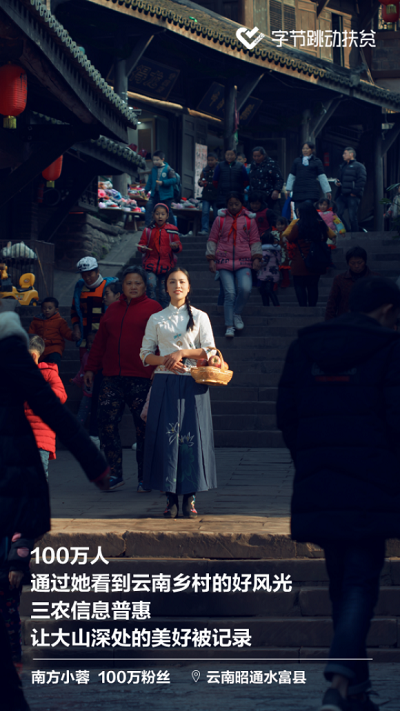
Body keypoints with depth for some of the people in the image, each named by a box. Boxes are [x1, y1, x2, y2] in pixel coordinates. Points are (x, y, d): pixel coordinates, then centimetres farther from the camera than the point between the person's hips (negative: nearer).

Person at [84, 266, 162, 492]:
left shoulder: (153, 308, 2)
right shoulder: (113, 309, 18)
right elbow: (100, 341, 21)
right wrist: (91, 368, 18)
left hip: (141, 378, -5)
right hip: (113, 376, 5)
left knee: (144, 427, -1)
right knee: (106, 422, -3)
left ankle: (145, 478, 7)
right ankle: (115, 474, 5)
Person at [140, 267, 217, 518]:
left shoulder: (200, 317, 8)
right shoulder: (156, 319, 11)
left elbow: (210, 351, 2)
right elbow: (146, 354, 9)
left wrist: (182, 352, -10)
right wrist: (166, 361, -9)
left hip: (193, 384, -1)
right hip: (166, 382, 1)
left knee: (191, 436, -5)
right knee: (166, 435, -4)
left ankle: (190, 498, 0)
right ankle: (171, 497, -1)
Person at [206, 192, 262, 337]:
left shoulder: (249, 220, 8)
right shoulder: (220, 219, 7)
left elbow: (255, 241, 13)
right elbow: (212, 240, 10)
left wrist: (256, 258, 3)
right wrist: (211, 259, 5)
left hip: (243, 262, 0)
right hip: (224, 262, 0)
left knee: (245, 289, -19)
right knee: (229, 293, -7)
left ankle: (237, 314, 8)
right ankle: (229, 326, 1)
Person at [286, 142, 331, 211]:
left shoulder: (317, 162, 7)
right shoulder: (297, 161, 14)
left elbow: (322, 177, 7)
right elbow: (291, 176, 16)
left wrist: (327, 191, 6)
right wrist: (288, 189, 10)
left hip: (312, 191, -3)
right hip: (298, 191, 3)